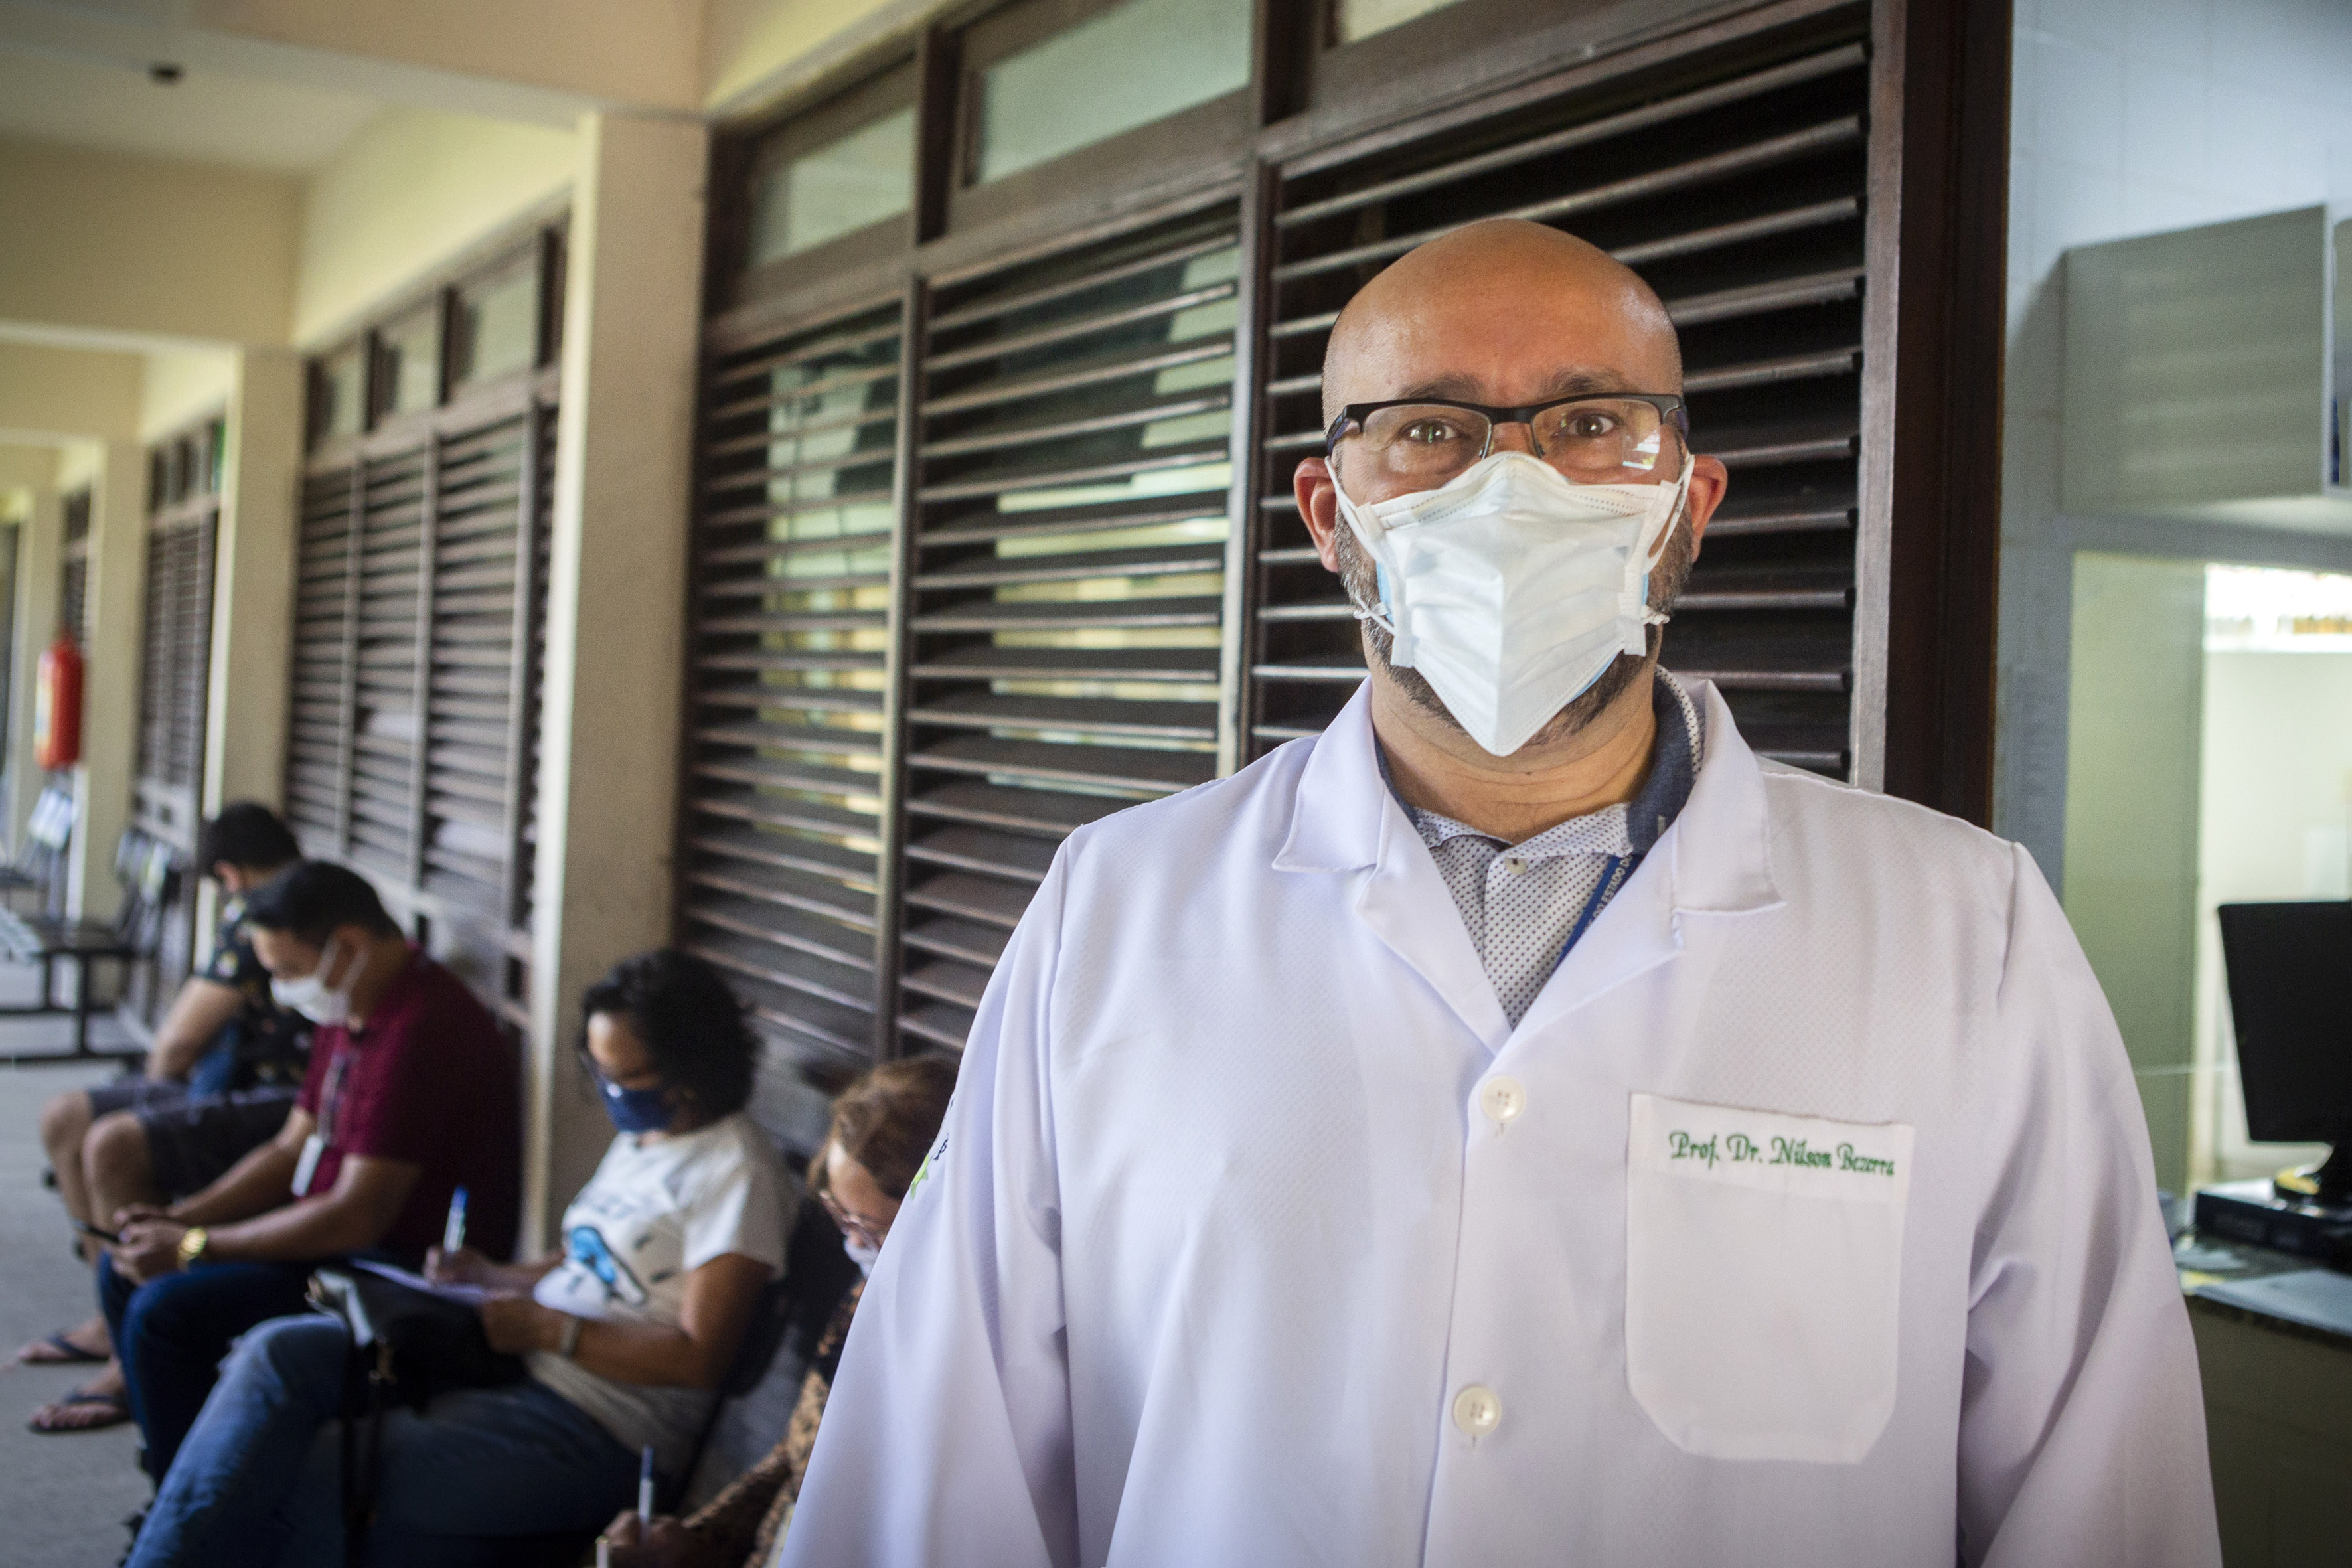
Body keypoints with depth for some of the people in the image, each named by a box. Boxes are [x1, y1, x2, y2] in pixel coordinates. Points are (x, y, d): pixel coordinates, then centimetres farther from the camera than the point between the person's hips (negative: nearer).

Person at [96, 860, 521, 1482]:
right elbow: (290, 1150, 16)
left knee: (165, 1310, -20)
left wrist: (194, 1247, -18)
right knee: (126, 1272, 9)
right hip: (336, 1240, 11)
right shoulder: (349, 1011, 10)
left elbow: (357, 1216, -26)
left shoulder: (418, 1029, -24)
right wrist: (178, 1218, 1)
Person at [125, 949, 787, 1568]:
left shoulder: (734, 1169, -14)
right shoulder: (640, 1135, 14)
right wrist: (492, 1276, 6)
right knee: (280, 1352, -8)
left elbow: (698, 1357, -19)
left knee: (316, 1472, -19)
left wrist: (543, 1328, -18)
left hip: (597, 1428, -9)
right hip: (513, 1362, 9)